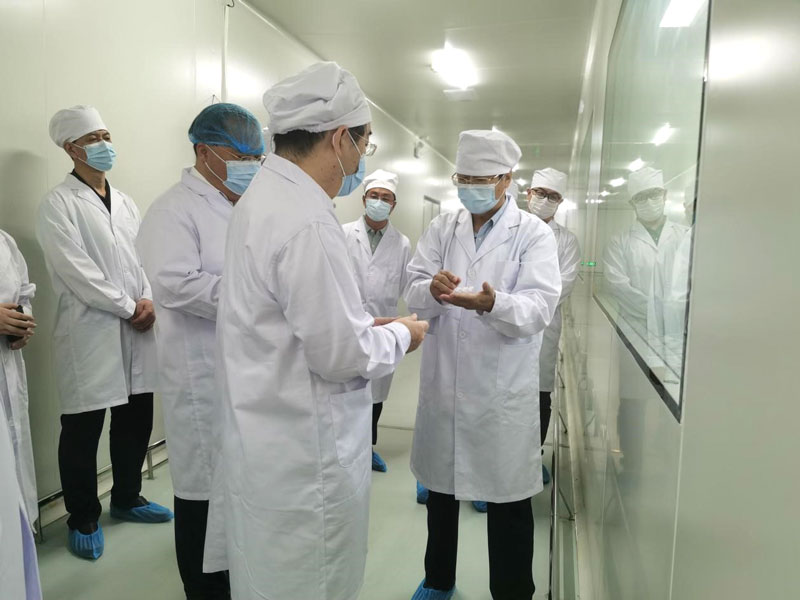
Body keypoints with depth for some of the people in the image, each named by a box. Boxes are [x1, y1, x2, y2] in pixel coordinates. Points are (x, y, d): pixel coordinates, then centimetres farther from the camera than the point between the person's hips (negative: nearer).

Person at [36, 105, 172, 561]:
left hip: (137, 329, 6)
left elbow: (144, 257, 11)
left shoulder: (125, 203, 16)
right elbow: (75, 270, -13)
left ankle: (127, 498, 32)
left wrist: (149, 301, -6)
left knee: (137, 418, 12)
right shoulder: (59, 204, -3)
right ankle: (84, 519, 23)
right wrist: (127, 307, -13)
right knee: (83, 429, 4)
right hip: (90, 331, -5)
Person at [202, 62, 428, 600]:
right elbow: (340, 354, -22)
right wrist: (401, 335, -4)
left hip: (267, 441, 10)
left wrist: (364, 326, 10)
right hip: (302, 459, -9)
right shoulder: (307, 222, -25)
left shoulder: (265, 196, 7)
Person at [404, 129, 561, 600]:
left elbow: (539, 307, -17)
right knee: (440, 487, 20)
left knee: (508, 499, 9)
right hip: (442, 383, 4)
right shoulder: (441, 229, 6)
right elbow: (413, 293, -3)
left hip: (503, 390, -3)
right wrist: (433, 290, -26)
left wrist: (493, 303, -38)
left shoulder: (534, 234, -4)